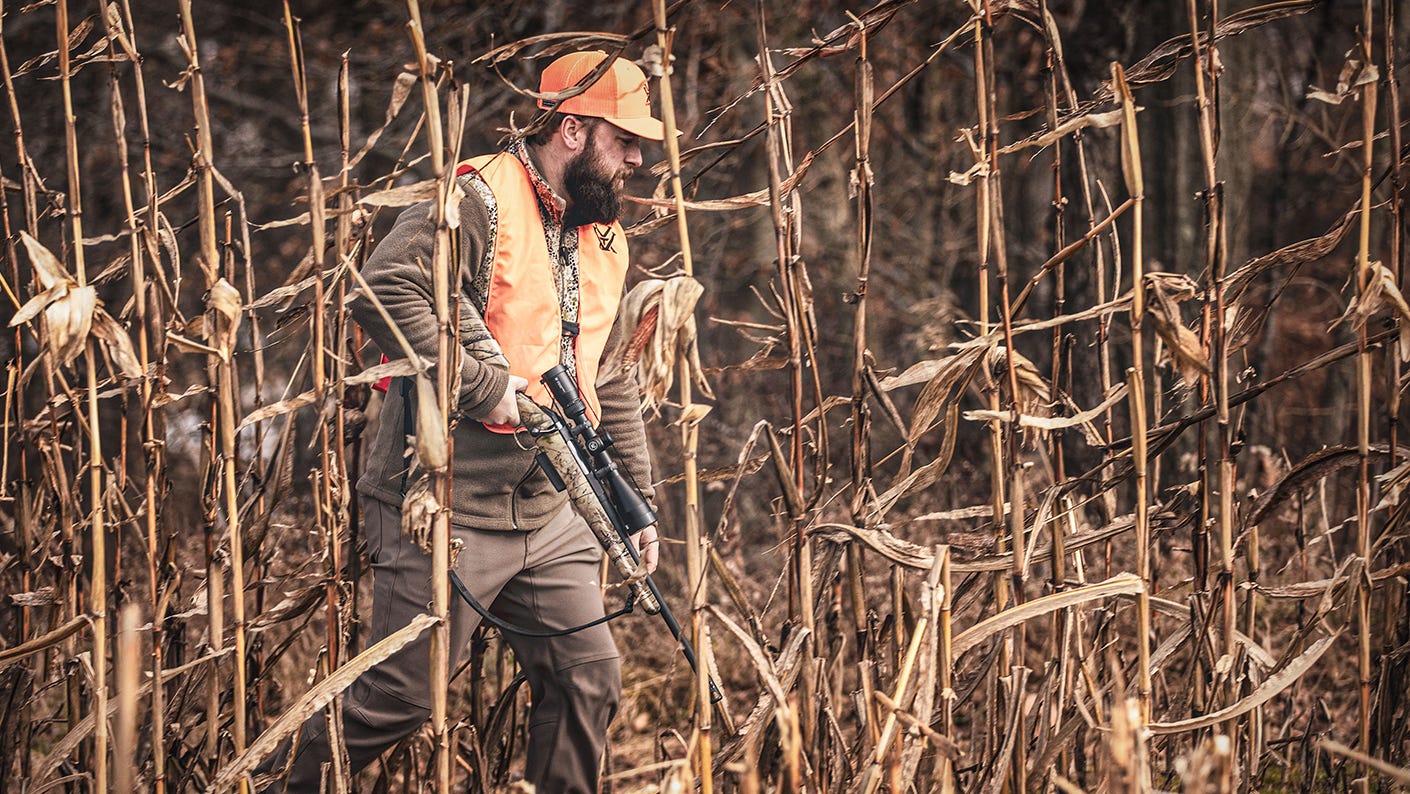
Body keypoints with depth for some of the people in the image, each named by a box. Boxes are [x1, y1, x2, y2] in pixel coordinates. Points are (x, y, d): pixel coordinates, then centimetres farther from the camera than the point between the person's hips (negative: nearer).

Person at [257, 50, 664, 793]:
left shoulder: (605, 238, 15)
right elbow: (383, 291, -29)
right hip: (444, 510, -8)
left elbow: (612, 384, 23)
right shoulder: (481, 202, -14)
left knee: (589, 677, 5)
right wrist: (485, 386, -26)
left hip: (548, 512, 8)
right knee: (399, 696, -2)